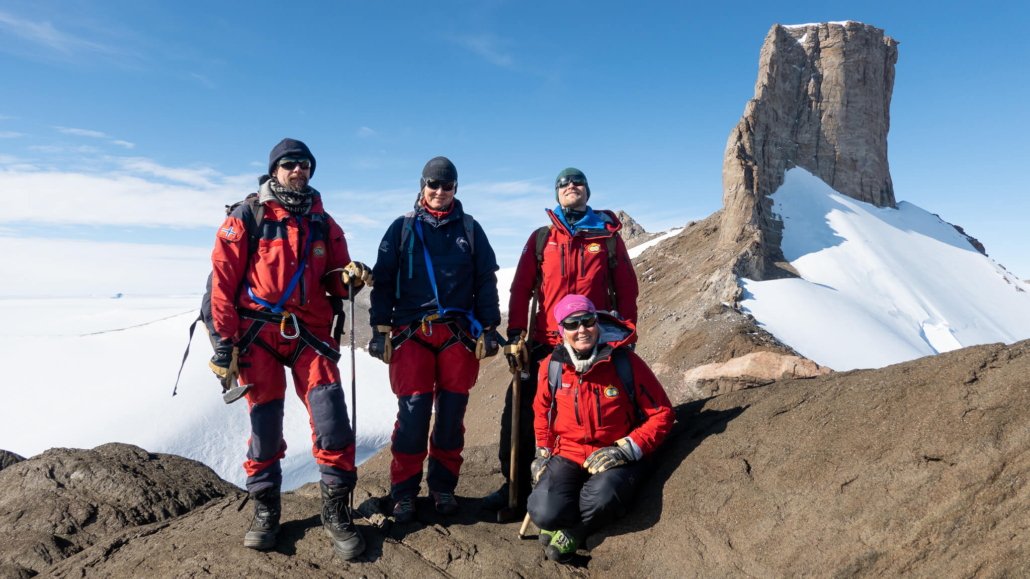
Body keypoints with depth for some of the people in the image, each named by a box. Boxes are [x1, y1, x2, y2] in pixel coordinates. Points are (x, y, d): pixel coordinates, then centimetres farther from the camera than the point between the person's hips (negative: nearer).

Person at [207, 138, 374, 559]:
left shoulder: (323, 224, 13)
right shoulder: (245, 219, 2)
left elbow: (333, 280, 15)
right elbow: (222, 283, -1)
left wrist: (351, 277, -9)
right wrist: (223, 344, -6)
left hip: (310, 335, 2)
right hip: (258, 335, -2)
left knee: (333, 423, -7)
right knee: (264, 427, 3)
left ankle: (336, 513, 8)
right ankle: (265, 511, 23)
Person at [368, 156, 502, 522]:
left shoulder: (470, 229, 13)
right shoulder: (402, 228, 10)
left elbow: (486, 282, 11)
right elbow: (383, 280, 8)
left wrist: (489, 329, 5)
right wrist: (380, 329, 1)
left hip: (458, 333, 1)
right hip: (412, 332, -1)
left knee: (452, 413, 3)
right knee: (413, 411, -8)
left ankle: (443, 486, 19)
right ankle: (404, 491, 7)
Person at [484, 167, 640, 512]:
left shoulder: (609, 237, 7)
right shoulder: (541, 238, 9)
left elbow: (627, 290, 8)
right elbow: (521, 289, 5)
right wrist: (515, 337, -3)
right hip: (545, 345, 1)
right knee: (520, 413, 0)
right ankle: (515, 486, 17)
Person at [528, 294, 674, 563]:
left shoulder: (625, 362, -11)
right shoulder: (552, 366, -3)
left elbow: (662, 412, -5)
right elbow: (542, 411, 18)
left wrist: (627, 449, -15)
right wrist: (542, 451, 12)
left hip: (616, 458, -2)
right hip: (567, 455, 2)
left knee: (600, 498, -35)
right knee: (545, 513, -25)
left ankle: (572, 530, 0)